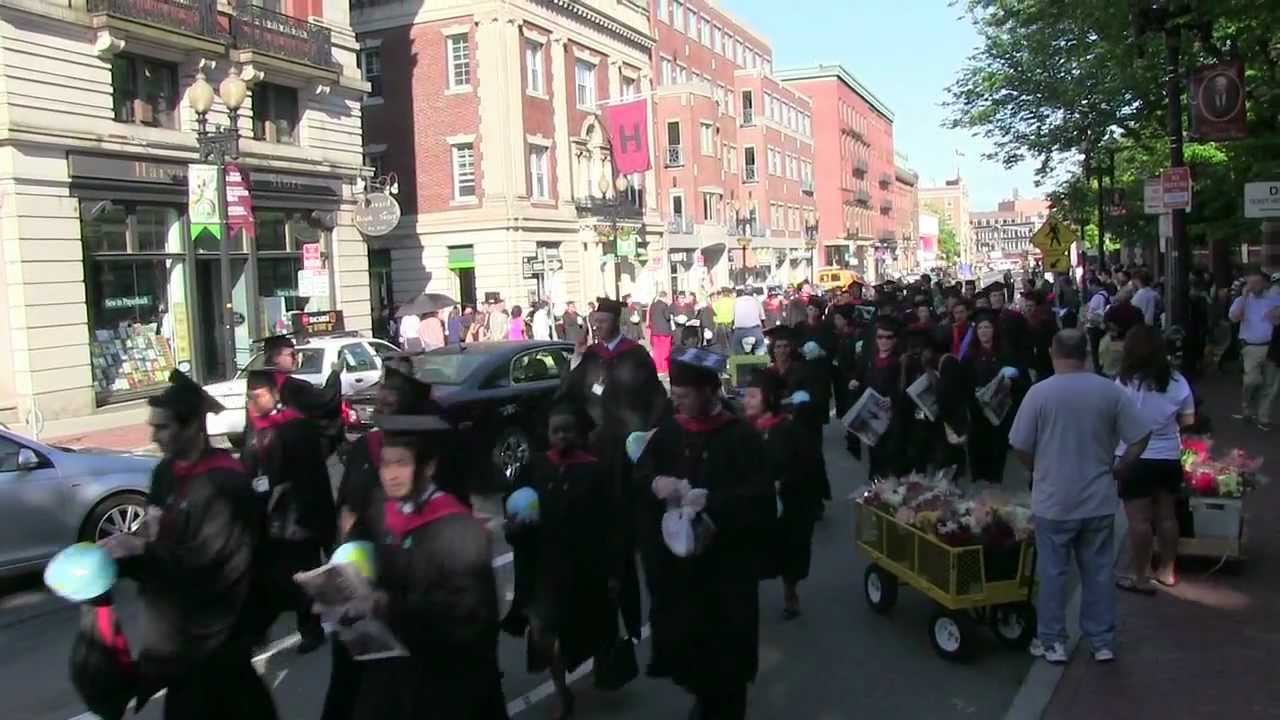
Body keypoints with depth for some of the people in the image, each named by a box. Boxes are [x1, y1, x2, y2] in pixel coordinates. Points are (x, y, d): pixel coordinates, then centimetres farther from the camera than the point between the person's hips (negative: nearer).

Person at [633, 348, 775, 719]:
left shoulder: (741, 436, -9)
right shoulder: (668, 431, 3)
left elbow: (761, 496, -14)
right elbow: (638, 475, 4)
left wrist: (712, 502, -26)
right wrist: (654, 483, -18)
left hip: (727, 560, -3)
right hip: (678, 557, 4)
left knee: (726, 640, 6)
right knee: (679, 633, 8)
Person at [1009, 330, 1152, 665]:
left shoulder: (1040, 392, -12)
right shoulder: (1111, 391, -5)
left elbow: (1020, 447, -9)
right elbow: (1140, 438, -5)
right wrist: (1116, 470, 9)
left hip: (1053, 500, -2)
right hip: (1099, 499, 3)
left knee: (1052, 572, 9)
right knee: (1099, 572, 14)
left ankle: (1052, 642, 18)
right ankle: (1102, 643, 23)